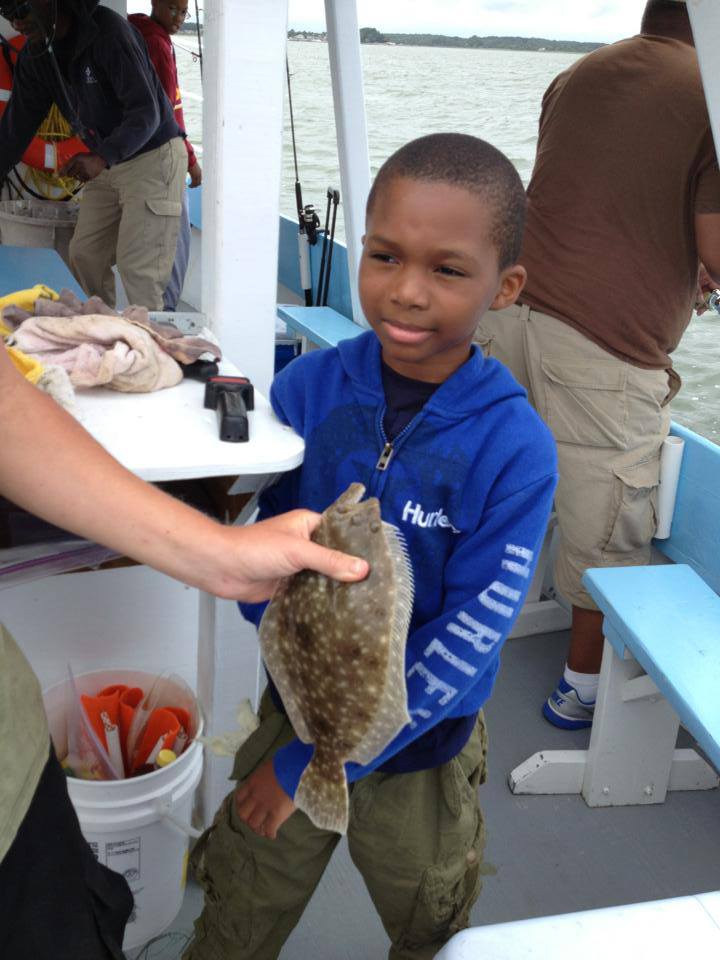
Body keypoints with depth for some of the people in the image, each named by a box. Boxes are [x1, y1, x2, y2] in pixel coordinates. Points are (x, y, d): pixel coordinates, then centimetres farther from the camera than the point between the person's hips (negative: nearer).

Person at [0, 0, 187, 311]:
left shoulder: (109, 31, -22)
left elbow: (147, 112, -27)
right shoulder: (34, 57, 1)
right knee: (84, 255, 8)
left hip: (153, 157, -8)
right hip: (107, 163, 8)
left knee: (137, 267, -13)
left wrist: (102, 158, -40)